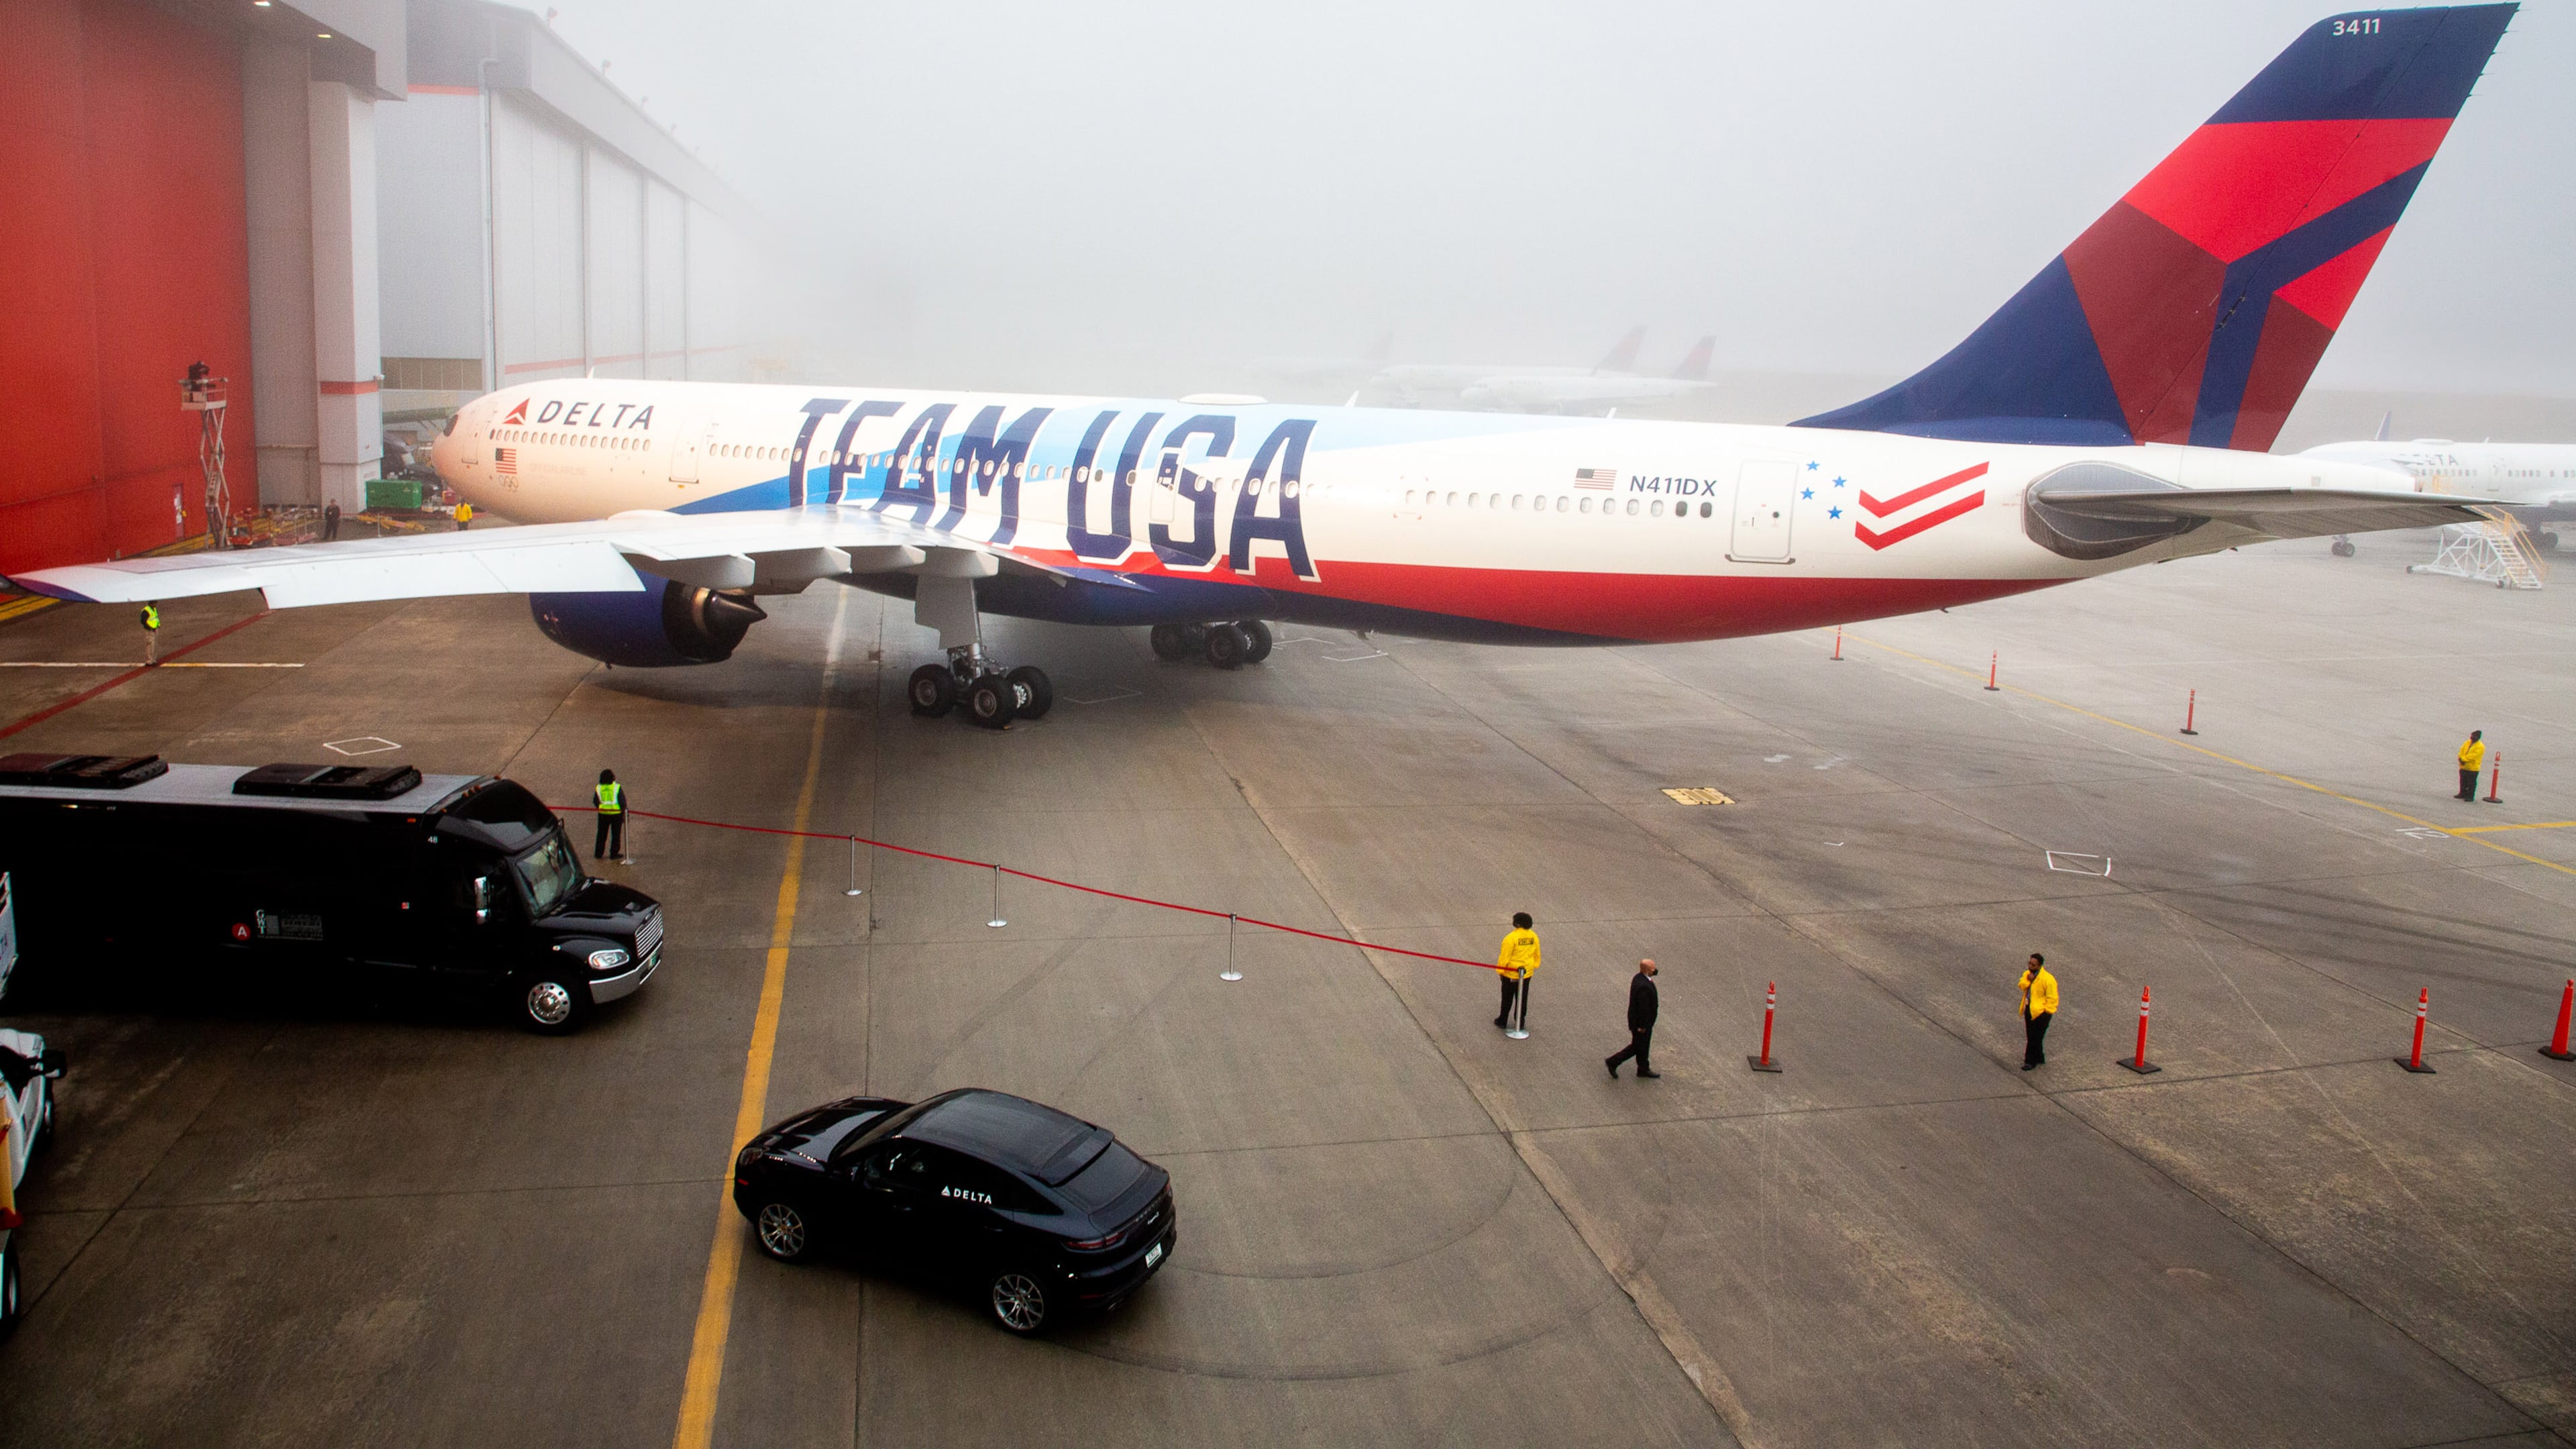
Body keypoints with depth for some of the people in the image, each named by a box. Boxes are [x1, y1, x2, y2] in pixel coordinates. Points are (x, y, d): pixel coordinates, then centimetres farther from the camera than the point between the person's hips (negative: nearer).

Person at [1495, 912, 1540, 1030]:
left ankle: (1503, 1021, 22)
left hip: (1510, 974, -5)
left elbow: (1505, 957, -18)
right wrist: (1535, 965, 23)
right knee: (1522, 998, 17)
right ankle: (1521, 1022, 26)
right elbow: (1537, 954, 7)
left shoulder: (1511, 938, -23)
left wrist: (1500, 971, -7)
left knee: (1507, 999, 11)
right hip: (1527, 973, 5)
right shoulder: (1534, 936, -5)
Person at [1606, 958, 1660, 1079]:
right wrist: (1642, 1026, -20)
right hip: (1640, 1022, -10)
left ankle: (1644, 1069, 35)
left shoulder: (1639, 977, -3)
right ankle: (1613, 1062, 15)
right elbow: (1643, 1008, -28)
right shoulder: (1644, 986, -34)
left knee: (1643, 1046, 21)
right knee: (1637, 1047, 7)